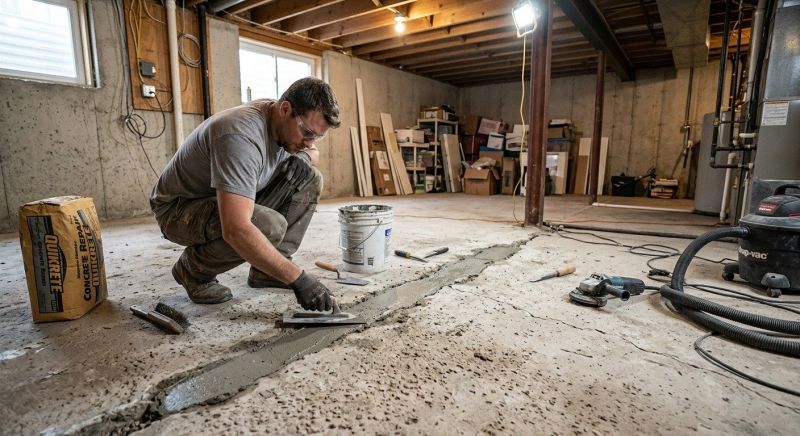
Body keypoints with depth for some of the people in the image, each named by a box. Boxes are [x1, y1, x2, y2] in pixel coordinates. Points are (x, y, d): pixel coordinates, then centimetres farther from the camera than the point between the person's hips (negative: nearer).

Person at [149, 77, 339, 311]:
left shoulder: (286, 124, -8)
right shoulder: (241, 135, -35)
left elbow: (313, 152, 15)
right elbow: (236, 230, -44)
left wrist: (304, 157, -10)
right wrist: (297, 278, -40)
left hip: (232, 200, 8)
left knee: (310, 179, -8)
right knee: (269, 226, -37)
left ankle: (265, 270, -2)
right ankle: (193, 269, -5)